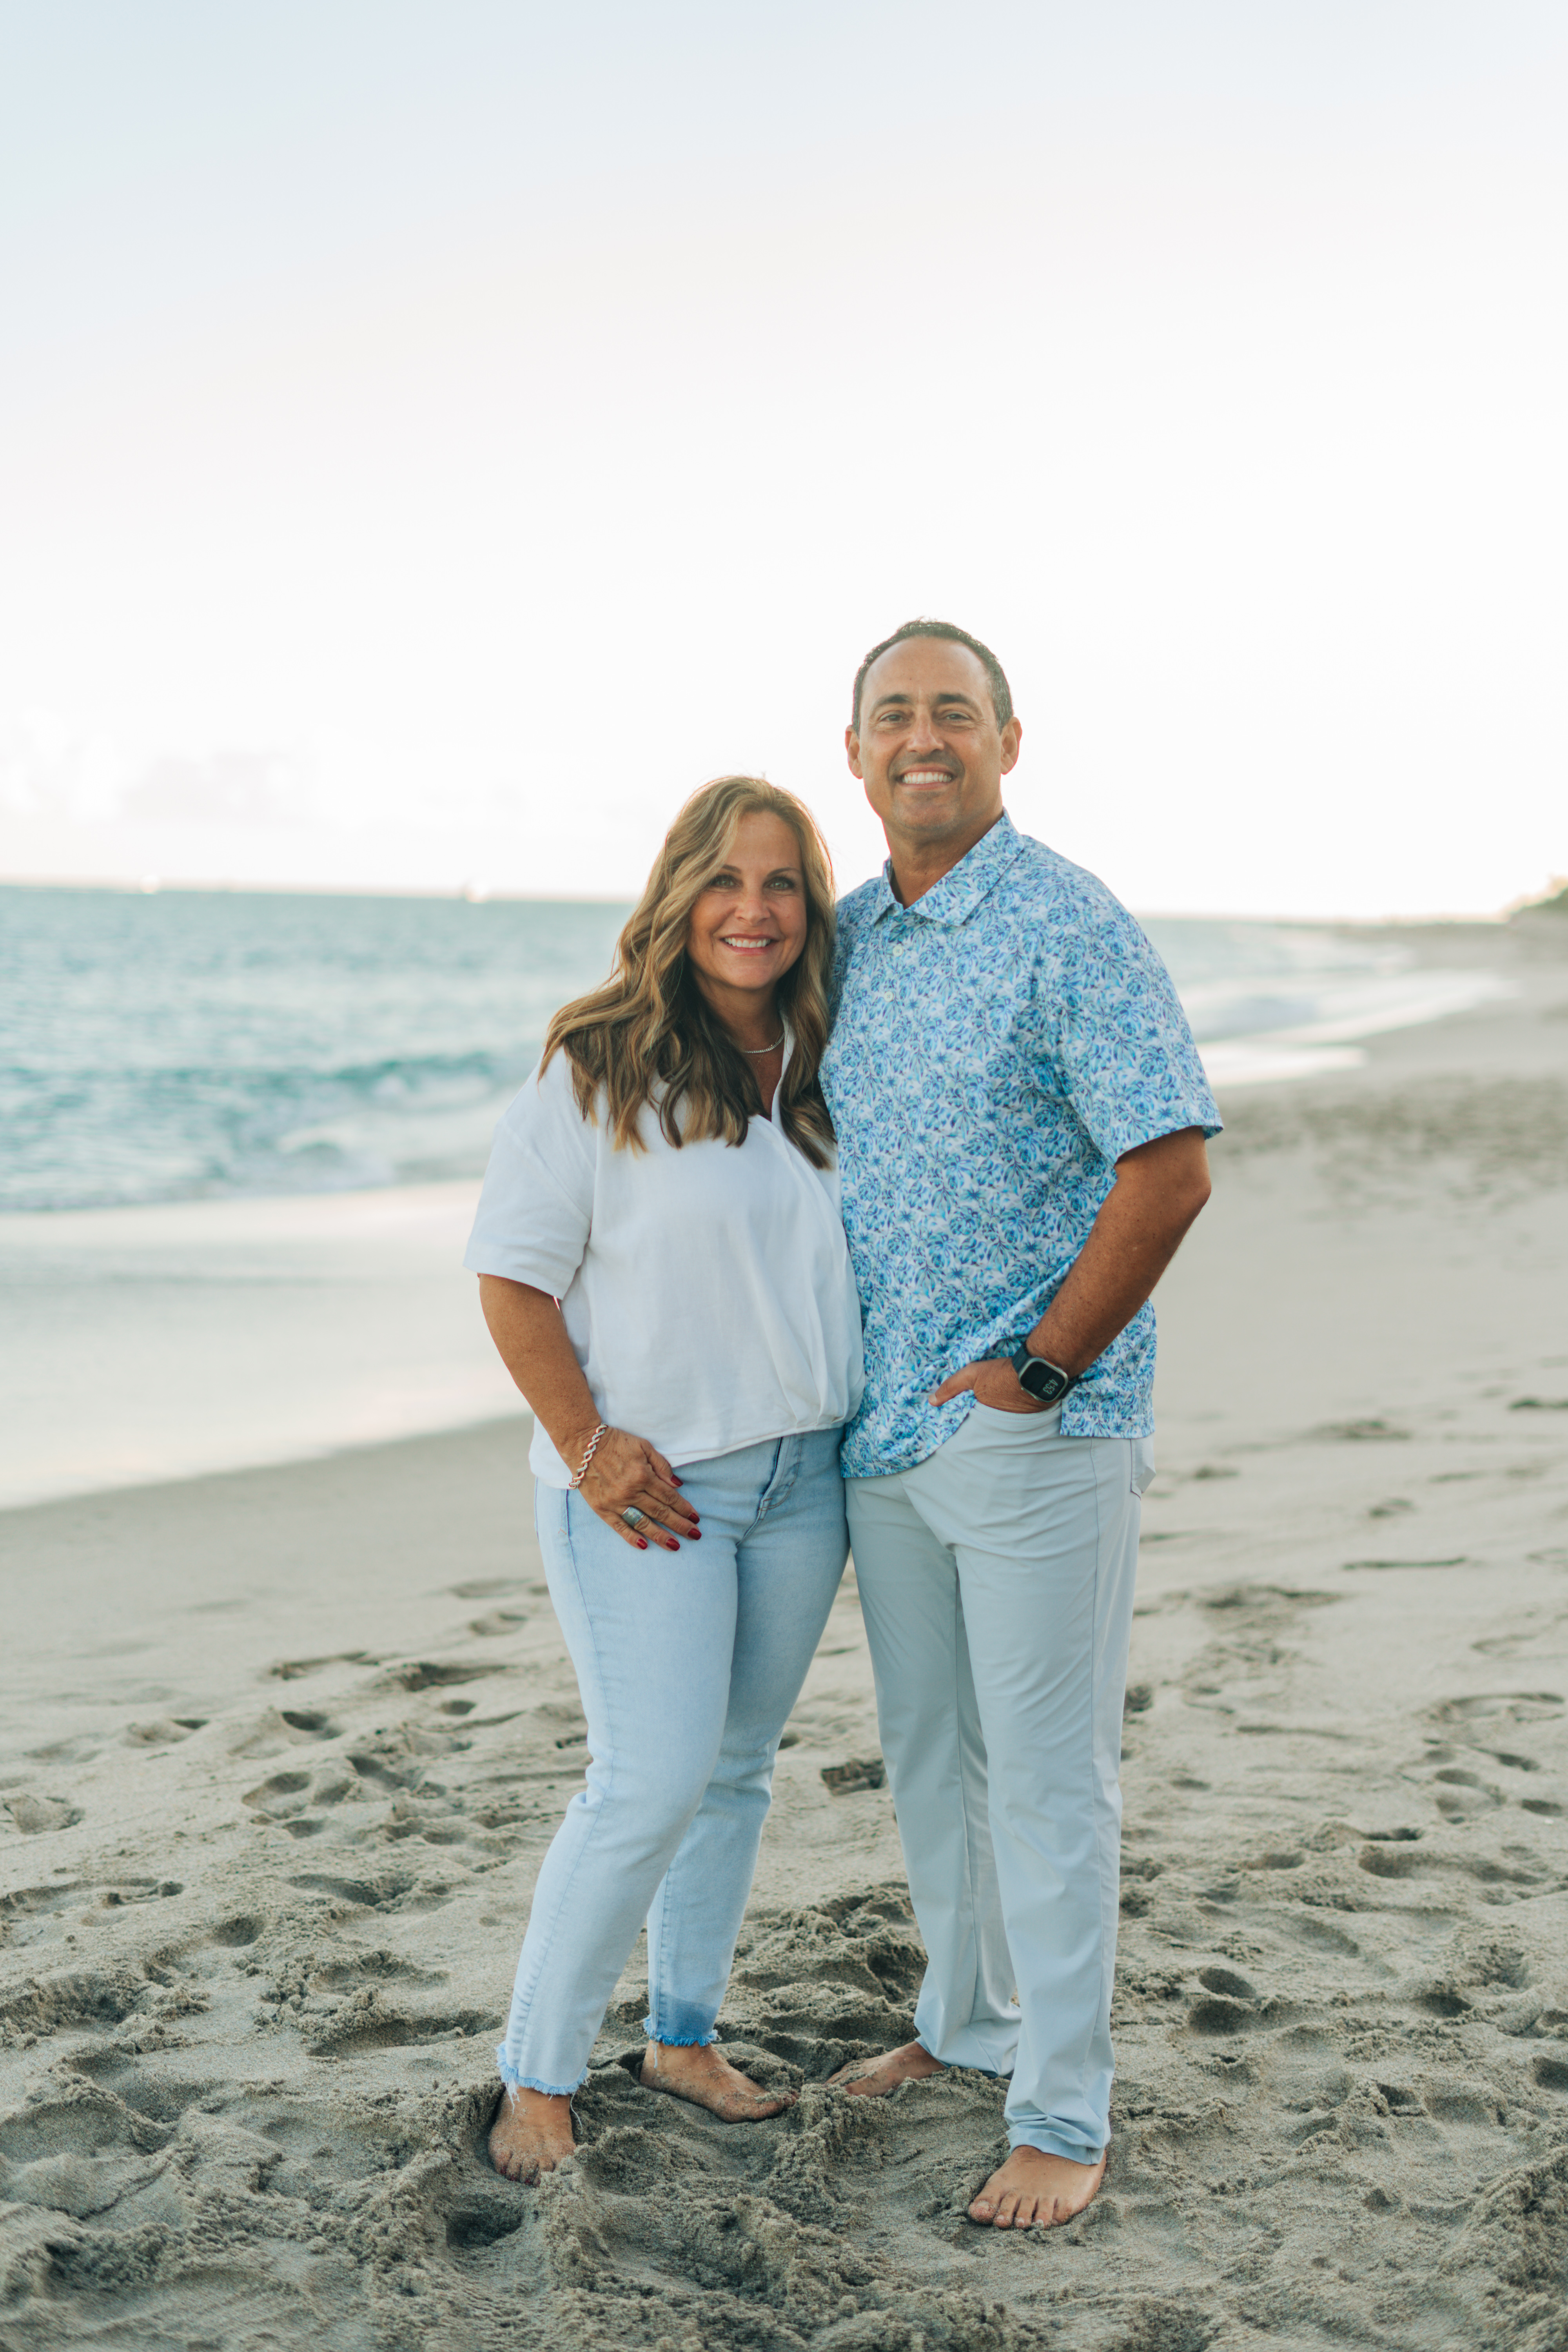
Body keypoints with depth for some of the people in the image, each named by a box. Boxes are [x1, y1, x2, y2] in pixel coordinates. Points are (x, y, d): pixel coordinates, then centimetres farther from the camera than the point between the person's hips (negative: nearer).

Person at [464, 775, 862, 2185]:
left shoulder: (826, 1069, 7)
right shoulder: (599, 1068, -10)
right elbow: (513, 1277, -10)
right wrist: (587, 1446, -15)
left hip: (803, 1474, 6)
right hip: (651, 1485, -6)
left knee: (738, 1766, 14)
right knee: (654, 1784, -9)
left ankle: (685, 2036, 30)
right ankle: (538, 2078, 7)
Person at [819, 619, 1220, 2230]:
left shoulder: (1072, 931, -12)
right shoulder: (848, 937, 10)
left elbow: (1171, 1172, -18)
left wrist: (1039, 1370, -16)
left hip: (1035, 1429, -7)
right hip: (887, 1426, 7)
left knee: (1045, 1777, 0)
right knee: (926, 1752, 19)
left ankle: (1064, 2121, 13)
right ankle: (969, 2020, 38)